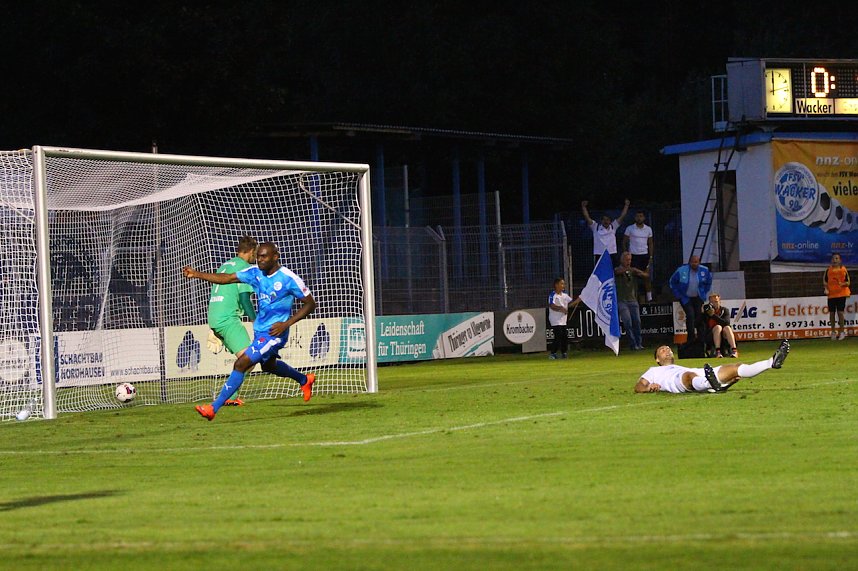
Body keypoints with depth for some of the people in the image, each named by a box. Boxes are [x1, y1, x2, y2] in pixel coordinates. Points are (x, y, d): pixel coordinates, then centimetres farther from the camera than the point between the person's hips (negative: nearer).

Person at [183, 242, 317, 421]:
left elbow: (310, 303, -11)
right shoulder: (256, 273, -1)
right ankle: (305, 380, 55)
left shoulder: (288, 278, -18)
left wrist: (286, 323, -20)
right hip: (259, 330, 8)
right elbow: (227, 278, -5)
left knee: (241, 364, -16)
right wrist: (197, 274, -15)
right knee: (268, 365, 30)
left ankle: (214, 408, -14)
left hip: (274, 333, -8)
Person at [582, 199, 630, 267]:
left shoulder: (613, 227, 8)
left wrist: (626, 205, 3)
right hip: (599, 255, -2)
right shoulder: (596, 227, 4)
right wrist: (584, 207, -9)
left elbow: (622, 216, 8)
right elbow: (587, 218, -1)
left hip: (611, 254, 2)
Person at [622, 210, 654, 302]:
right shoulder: (630, 228, -1)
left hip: (644, 255, 1)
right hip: (633, 255, -1)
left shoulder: (648, 229, 6)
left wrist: (651, 256, 7)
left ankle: (649, 297, 4)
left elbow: (650, 244, 12)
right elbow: (624, 242, 4)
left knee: (646, 277, -3)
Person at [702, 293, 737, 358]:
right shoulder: (707, 309, 7)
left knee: (727, 328, -29)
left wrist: (713, 315, -17)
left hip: (724, 335, 1)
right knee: (718, 327, -30)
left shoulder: (724, 310, 8)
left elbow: (726, 323, -11)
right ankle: (717, 351, -43)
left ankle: (734, 350, -44)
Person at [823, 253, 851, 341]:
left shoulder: (843, 269, 1)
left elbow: (848, 282, 3)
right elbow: (824, 281, 13)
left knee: (840, 312, -8)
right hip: (831, 294, 2)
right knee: (832, 313, 4)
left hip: (841, 294, -2)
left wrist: (842, 284, -17)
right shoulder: (828, 270, 6)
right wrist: (826, 289, -3)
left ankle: (842, 332, 0)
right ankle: (833, 332, 15)